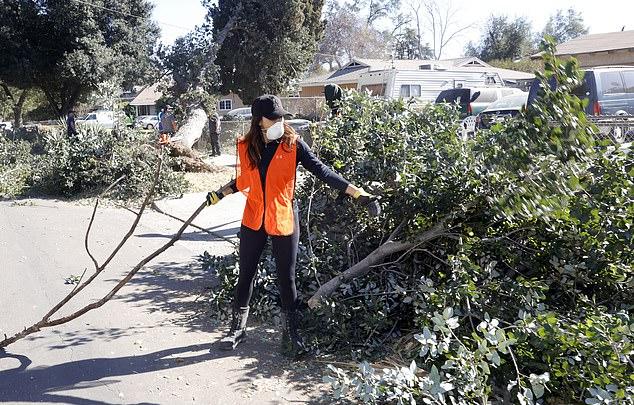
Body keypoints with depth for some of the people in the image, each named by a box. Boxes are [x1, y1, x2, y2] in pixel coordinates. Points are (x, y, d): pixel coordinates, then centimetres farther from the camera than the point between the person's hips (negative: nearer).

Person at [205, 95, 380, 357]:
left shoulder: (292, 144, -10)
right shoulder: (245, 146, -1)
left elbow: (321, 171, -17)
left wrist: (357, 192, -26)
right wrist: (220, 194, 18)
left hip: (284, 220, -3)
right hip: (253, 220, 3)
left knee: (286, 279, 5)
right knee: (245, 275, 12)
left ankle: (291, 335, 20)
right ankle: (238, 328, 30)